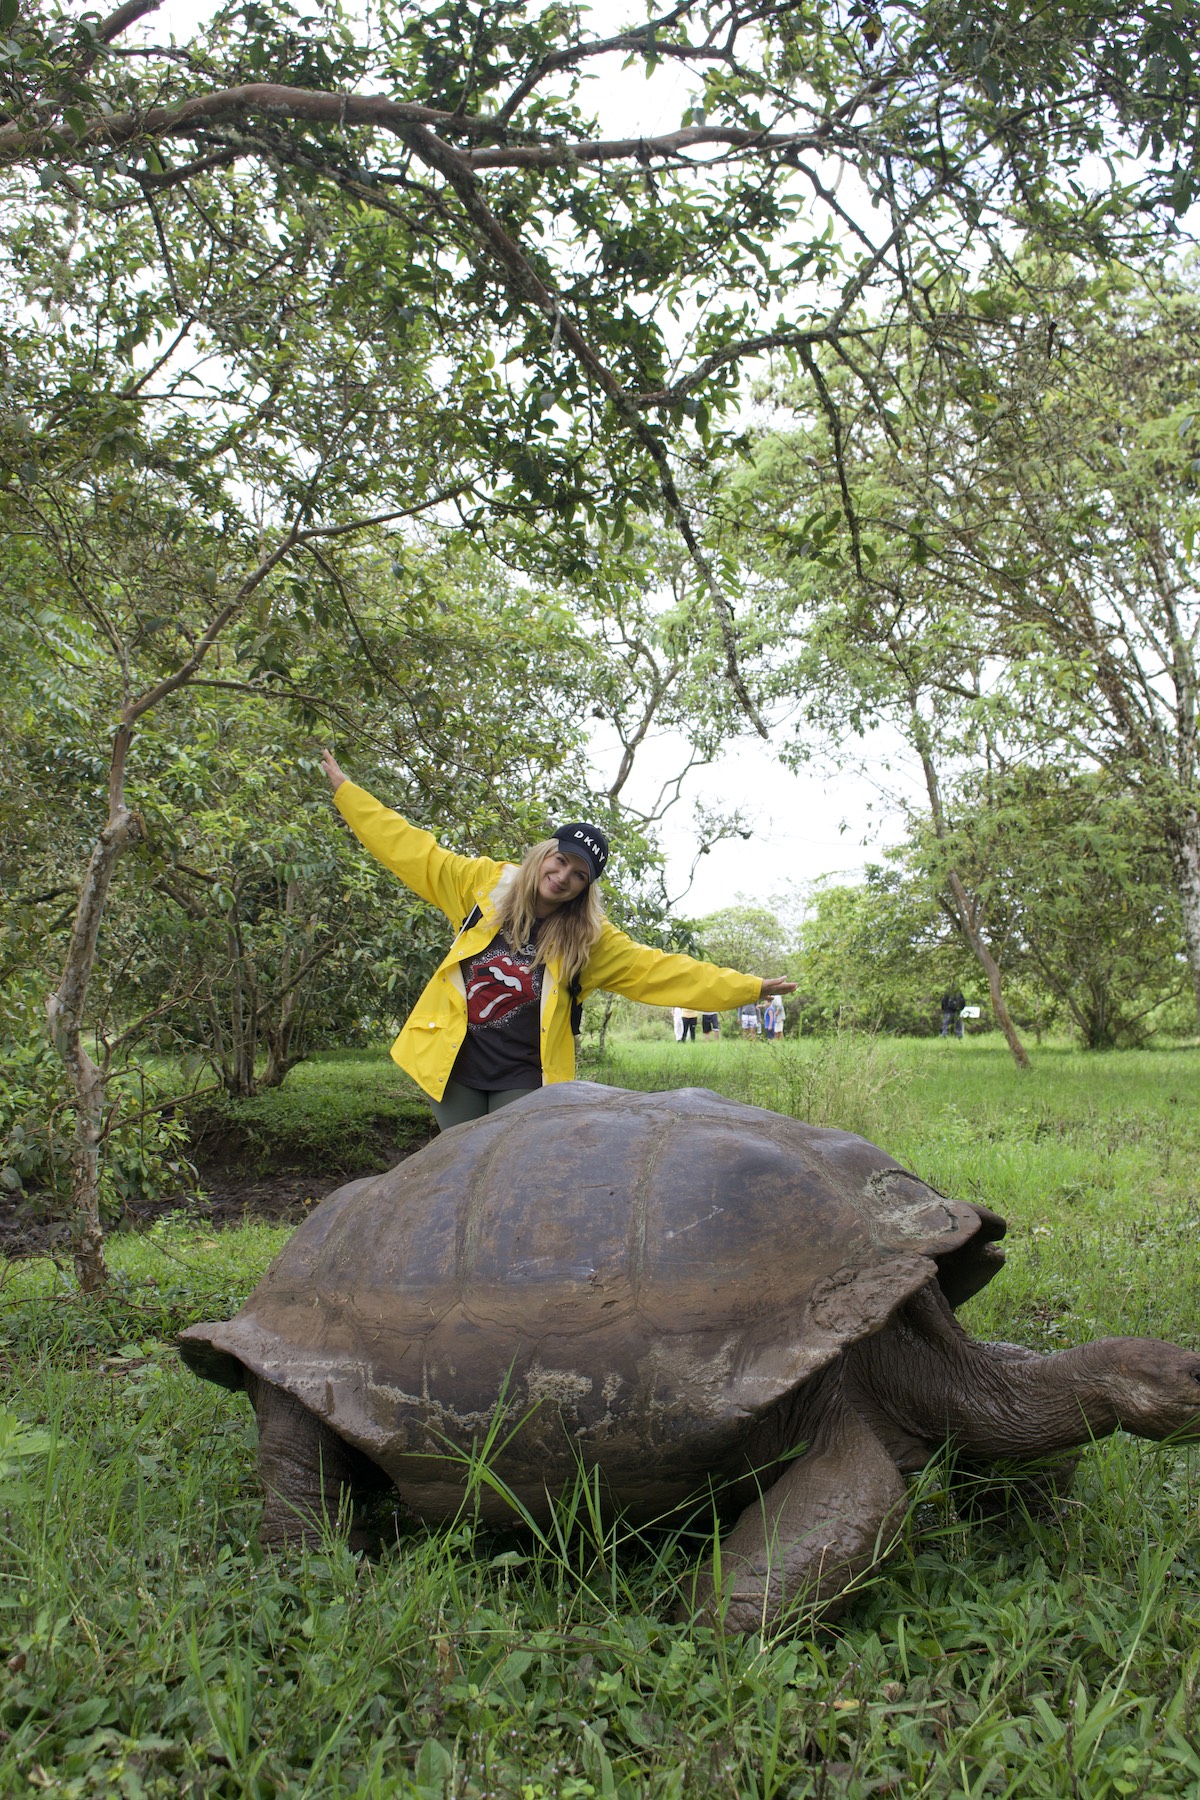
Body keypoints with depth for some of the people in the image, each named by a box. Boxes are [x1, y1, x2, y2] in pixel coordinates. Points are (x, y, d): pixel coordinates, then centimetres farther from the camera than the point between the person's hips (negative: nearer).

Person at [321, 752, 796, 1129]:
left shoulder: (590, 939, -4)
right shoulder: (486, 884, -2)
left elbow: (660, 970, -7)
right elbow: (412, 850, 3)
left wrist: (748, 987, -13)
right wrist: (344, 789, 3)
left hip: (522, 1078, -1)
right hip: (452, 1065, 1)